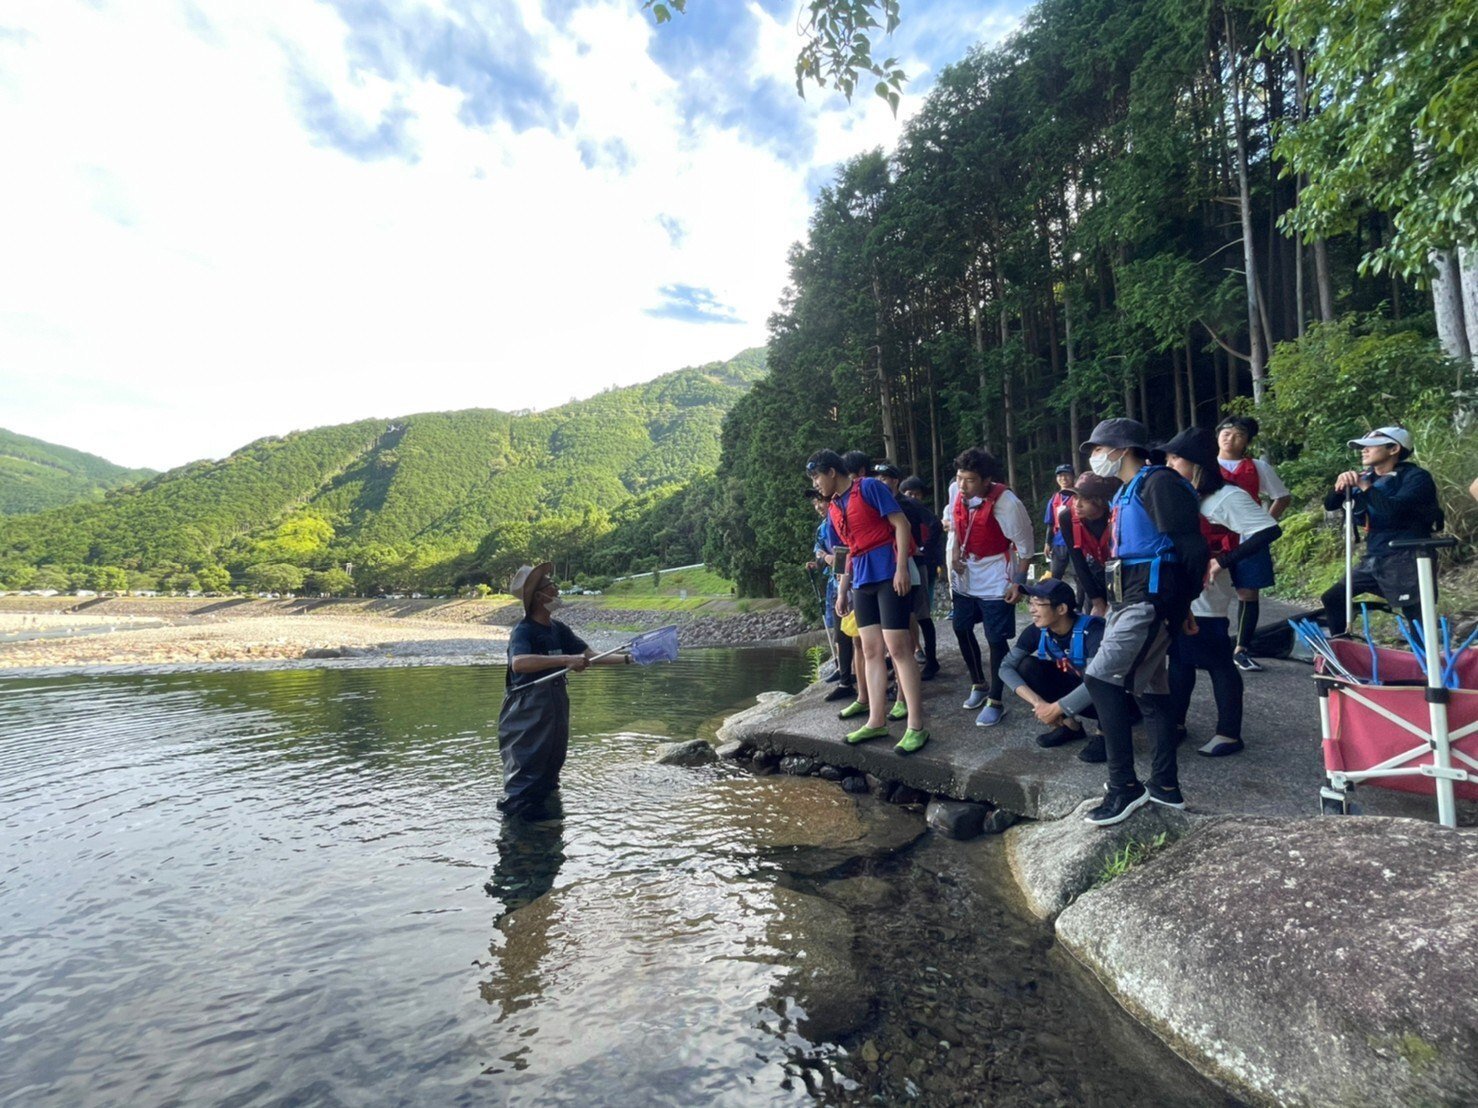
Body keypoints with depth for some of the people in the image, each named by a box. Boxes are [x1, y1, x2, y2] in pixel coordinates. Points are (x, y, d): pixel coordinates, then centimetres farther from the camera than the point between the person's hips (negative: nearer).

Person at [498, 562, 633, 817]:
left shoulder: (559, 629, 6)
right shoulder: (523, 630, -17)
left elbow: (591, 656, 8)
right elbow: (518, 663, -37)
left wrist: (627, 659, -2)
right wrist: (565, 659, -41)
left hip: (556, 710, 8)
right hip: (527, 715, -8)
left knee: (551, 768, 20)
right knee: (524, 776, -3)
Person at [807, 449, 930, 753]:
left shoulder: (869, 487, -5)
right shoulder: (834, 509, 17)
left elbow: (901, 524, -9)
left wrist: (901, 568, -18)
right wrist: (842, 590, 21)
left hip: (889, 574, -8)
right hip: (862, 582, 8)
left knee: (897, 647, -9)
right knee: (871, 650, 7)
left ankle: (916, 726, -4)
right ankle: (876, 721, 13)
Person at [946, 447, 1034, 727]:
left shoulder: (1007, 503, -22)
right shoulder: (960, 498, -4)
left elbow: (1025, 547, -13)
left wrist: (1018, 583, -13)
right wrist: (954, 555, 0)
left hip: (995, 581, -7)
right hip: (965, 578, 7)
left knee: (996, 639, -2)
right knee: (962, 629, 15)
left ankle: (995, 702, 12)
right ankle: (979, 684, 35)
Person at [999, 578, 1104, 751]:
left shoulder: (1092, 629, -30)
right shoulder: (1037, 631, -16)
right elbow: (1006, 667, -17)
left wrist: (1055, 709, -34)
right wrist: (1037, 702, -30)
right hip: (1072, 687, 5)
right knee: (1027, 666, -17)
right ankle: (1069, 725, -4)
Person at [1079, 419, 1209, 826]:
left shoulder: (1158, 483, -10)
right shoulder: (1126, 493, 19)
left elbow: (1192, 547, -15)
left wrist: (1183, 604, -12)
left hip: (1150, 601, -10)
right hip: (1129, 602, 10)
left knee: (1101, 679, -15)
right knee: (1149, 690, 13)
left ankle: (1124, 787, -7)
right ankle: (1165, 785, 23)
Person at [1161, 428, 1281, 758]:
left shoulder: (1226, 496, -12)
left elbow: (1269, 530, -19)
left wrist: (1223, 561, -22)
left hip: (1204, 598, -7)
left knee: (1218, 663, 3)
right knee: (1179, 658, 15)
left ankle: (1229, 734, 15)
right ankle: (1176, 722, 27)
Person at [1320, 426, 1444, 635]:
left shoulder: (1416, 477, -11)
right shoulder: (1366, 477, 9)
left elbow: (1393, 510, -29)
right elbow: (1330, 506, 6)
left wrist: (1366, 487, -19)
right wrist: (1340, 487, -13)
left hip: (1406, 561, -7)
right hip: (1374, 559, 7)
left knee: (1419, 621, -6)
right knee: (1332, 600, 8)